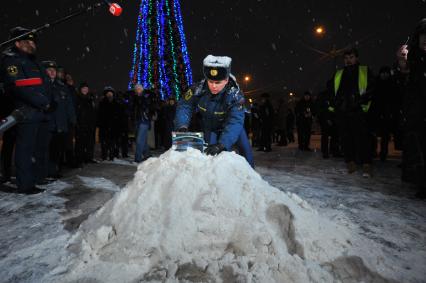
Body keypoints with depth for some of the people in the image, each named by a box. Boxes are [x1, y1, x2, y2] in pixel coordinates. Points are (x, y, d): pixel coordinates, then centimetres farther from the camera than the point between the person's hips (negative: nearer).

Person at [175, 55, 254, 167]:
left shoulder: (235, 95, -37)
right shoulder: (198, 88, -31)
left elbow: (235, 121, -47)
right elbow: (184, 106, -24)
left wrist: (221, 144, -61)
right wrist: (182, 127, -43)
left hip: (229, 126, 0)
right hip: (210, 128, 1)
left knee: (245, 149, 4)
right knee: (211, 154, -7)